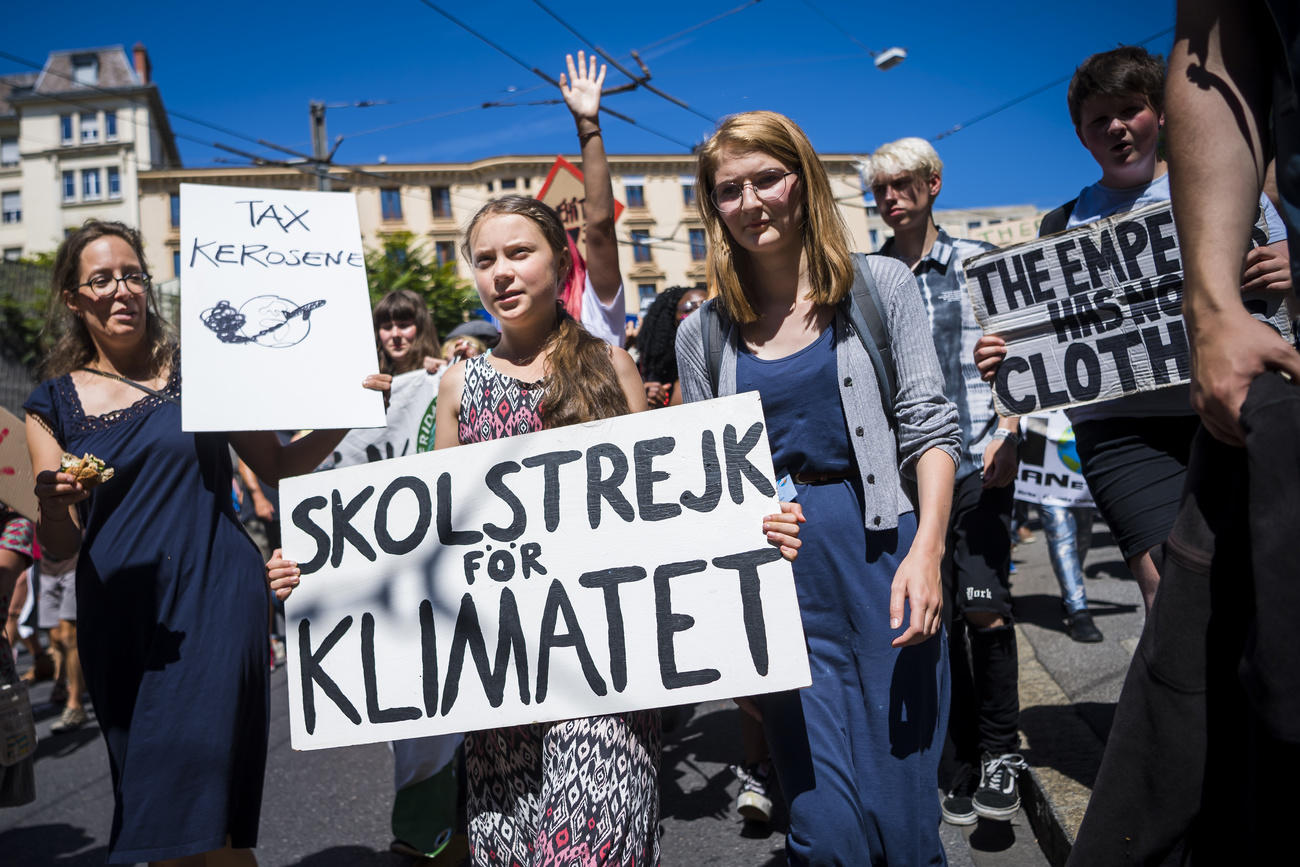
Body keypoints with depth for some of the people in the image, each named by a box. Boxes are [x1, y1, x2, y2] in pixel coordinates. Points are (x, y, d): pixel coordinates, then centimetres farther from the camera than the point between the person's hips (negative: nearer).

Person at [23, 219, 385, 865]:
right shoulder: (54, 404, 8)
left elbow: (277, 466, 8)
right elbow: (57, 548, 7)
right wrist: (51, 502, -16)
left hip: (213, 600, -2)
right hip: (119, 618, 3)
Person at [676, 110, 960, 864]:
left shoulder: (881, 285, 4)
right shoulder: (703, 333, 8)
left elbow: (931, 426, 0)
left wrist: (927, 550, -13)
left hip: (881, 551, -1)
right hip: (775, 575, 1)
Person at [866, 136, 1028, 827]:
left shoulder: (978, 261, 6)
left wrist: (1007, 435, -6)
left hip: (977, 462, -1)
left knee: (986, 609, -9)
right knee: (938, 616, 5)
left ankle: (1001, 752, 14)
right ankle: (967, 759, 20)